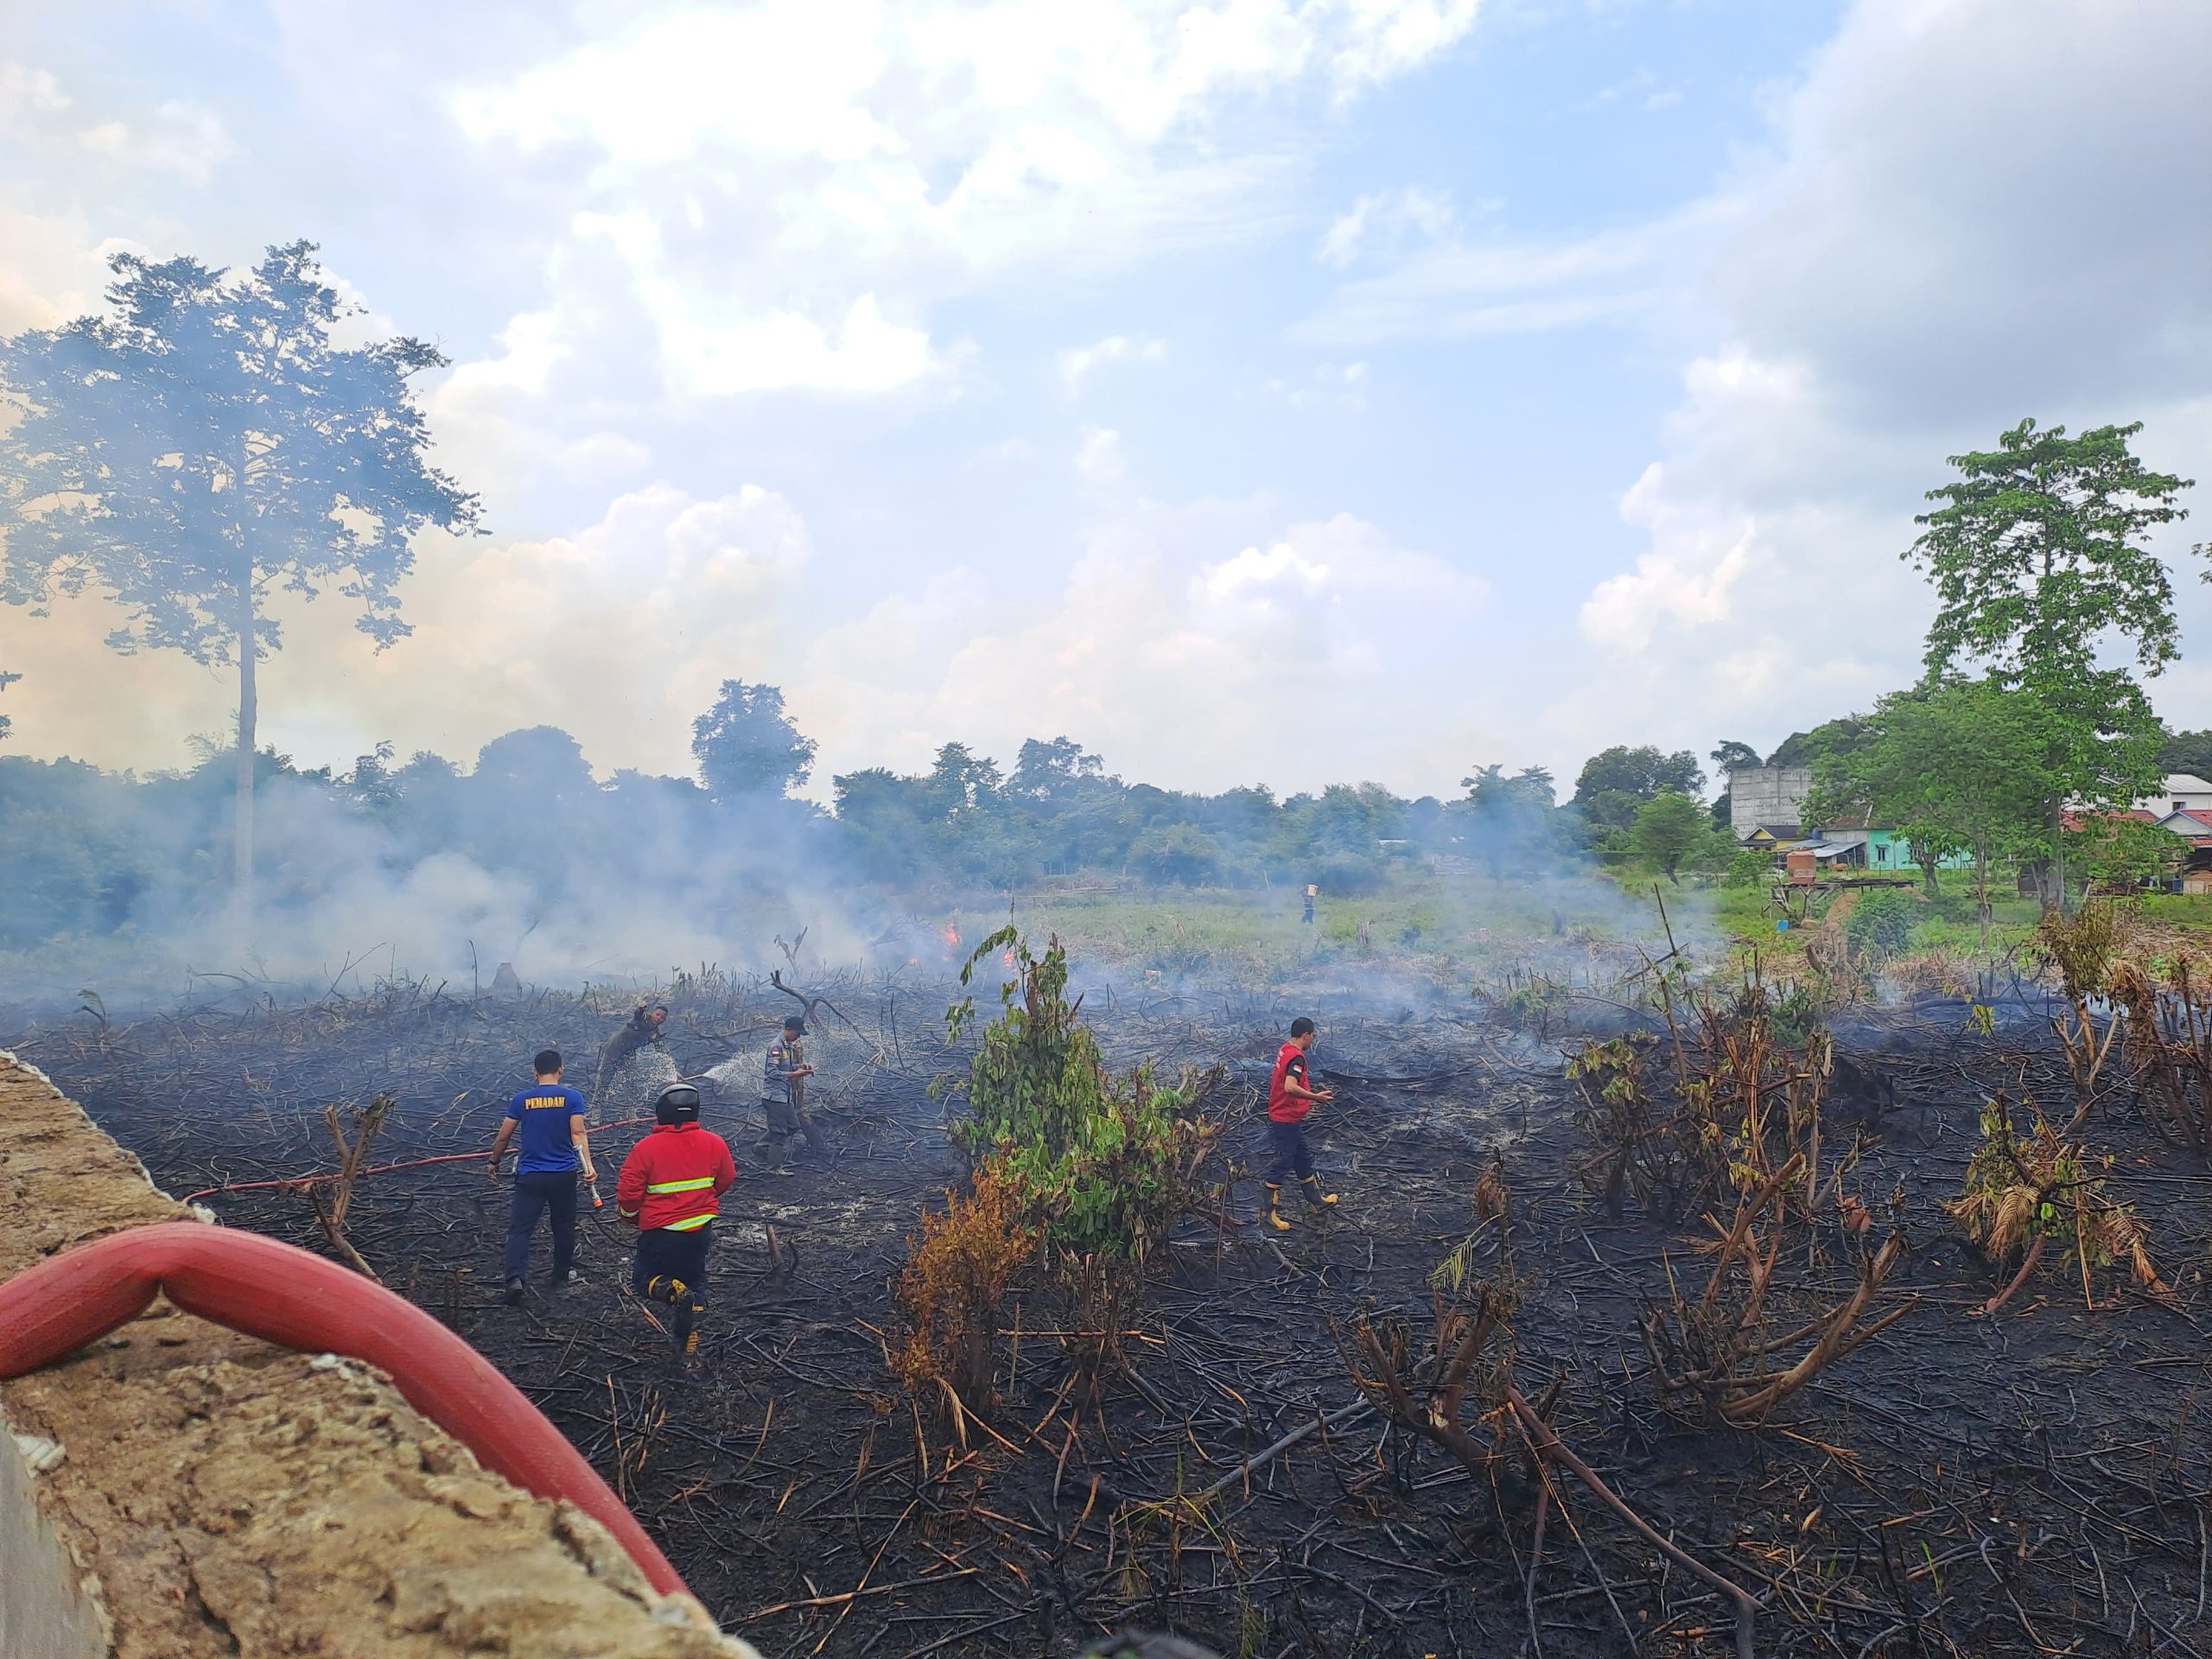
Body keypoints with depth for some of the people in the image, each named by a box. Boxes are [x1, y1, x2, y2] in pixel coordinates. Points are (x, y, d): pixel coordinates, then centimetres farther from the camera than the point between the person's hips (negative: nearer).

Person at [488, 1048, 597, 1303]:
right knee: (564, 1226, 17)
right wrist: (588, 1166, -21)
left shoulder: (521, 1098, -1)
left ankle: (515, 1278, -19)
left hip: (529, 1176, 0)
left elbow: (503, 1136, 4)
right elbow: (578, 1133, -15)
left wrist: (494, 1162, 20)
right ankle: (562, 1274, 31)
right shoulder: (572, 1097, -5)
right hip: (563, 1175, 0)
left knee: (520, 1228, -1)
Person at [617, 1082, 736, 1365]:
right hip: (701, 1230, 3)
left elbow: (628, 1192, -14)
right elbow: (726, 1181, 7)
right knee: (694, 1280, 22)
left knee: (644, 1279, 16)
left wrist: (630, 1215, 9)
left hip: (660, 1233, -3)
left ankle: (675, 1292, -16)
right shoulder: (715, 1143, -9)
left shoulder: (646, 1148, -19)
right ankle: (688, 1341, 17)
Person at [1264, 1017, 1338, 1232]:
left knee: (1304, 1158, 22)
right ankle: (1272, 1213, 7)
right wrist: (1316, 1097, -28)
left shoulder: (1284, 1050, 7)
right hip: (1287, 1121, -10)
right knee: (1281, 1165, -1)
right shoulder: (1296, 1057, -23)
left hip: (1290, 1119, 10)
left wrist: (1311, 1091, 20)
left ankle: (1316, 1201, 35)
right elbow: (1290, 1087, -36)